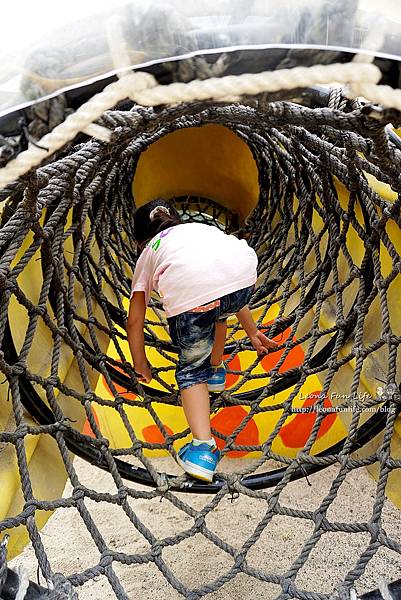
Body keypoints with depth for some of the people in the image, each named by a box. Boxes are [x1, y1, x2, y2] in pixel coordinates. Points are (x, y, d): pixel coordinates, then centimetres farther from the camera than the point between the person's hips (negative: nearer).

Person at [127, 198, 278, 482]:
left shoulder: (147, 255, 36)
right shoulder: (201, 228, 44)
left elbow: (135, 321, 36)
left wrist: (141, 365, 51)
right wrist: (252, 331, 56)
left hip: (189, 288, -3)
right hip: (243, 274, 4)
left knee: (192, 369, 17)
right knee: (217, 309, 38)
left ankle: (203, 448, 2)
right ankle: (216, 370, 53)